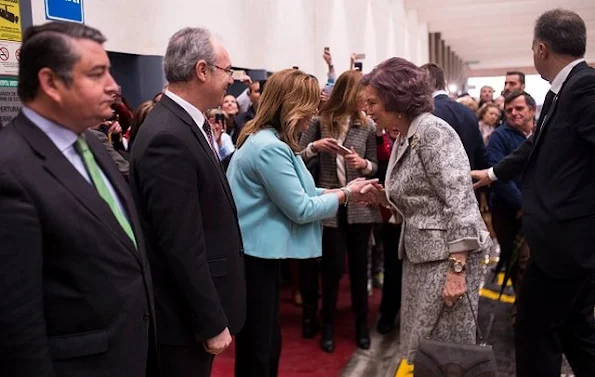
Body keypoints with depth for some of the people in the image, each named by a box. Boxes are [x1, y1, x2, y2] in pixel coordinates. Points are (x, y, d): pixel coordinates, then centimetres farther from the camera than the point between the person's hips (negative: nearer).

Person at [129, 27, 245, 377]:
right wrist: (213, 323, -20)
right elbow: (181, 246, -25)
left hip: (195, 302, 9)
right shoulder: (168, 138, -25)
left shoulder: (187, 125, 6)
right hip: (186, 313, -9)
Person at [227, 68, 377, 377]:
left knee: (268, 342, 20)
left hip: (261, 252, 10)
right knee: (257, 347, 3)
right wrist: (344, 196, -7)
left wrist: (341, 190, 4)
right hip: (255, 256, -10)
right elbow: (300, 209, -19)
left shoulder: (268, 140, 10)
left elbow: (293, 192, 13)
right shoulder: (269, 147, -23)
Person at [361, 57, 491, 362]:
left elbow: (459, 201, -21)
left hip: (448, 254, -9)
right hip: (420, 254, 9)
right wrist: (381, 196, 0)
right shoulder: (403, 139, 12)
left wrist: (456, 270, -25)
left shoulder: (432, 131, -15)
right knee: (420, 347, 14)